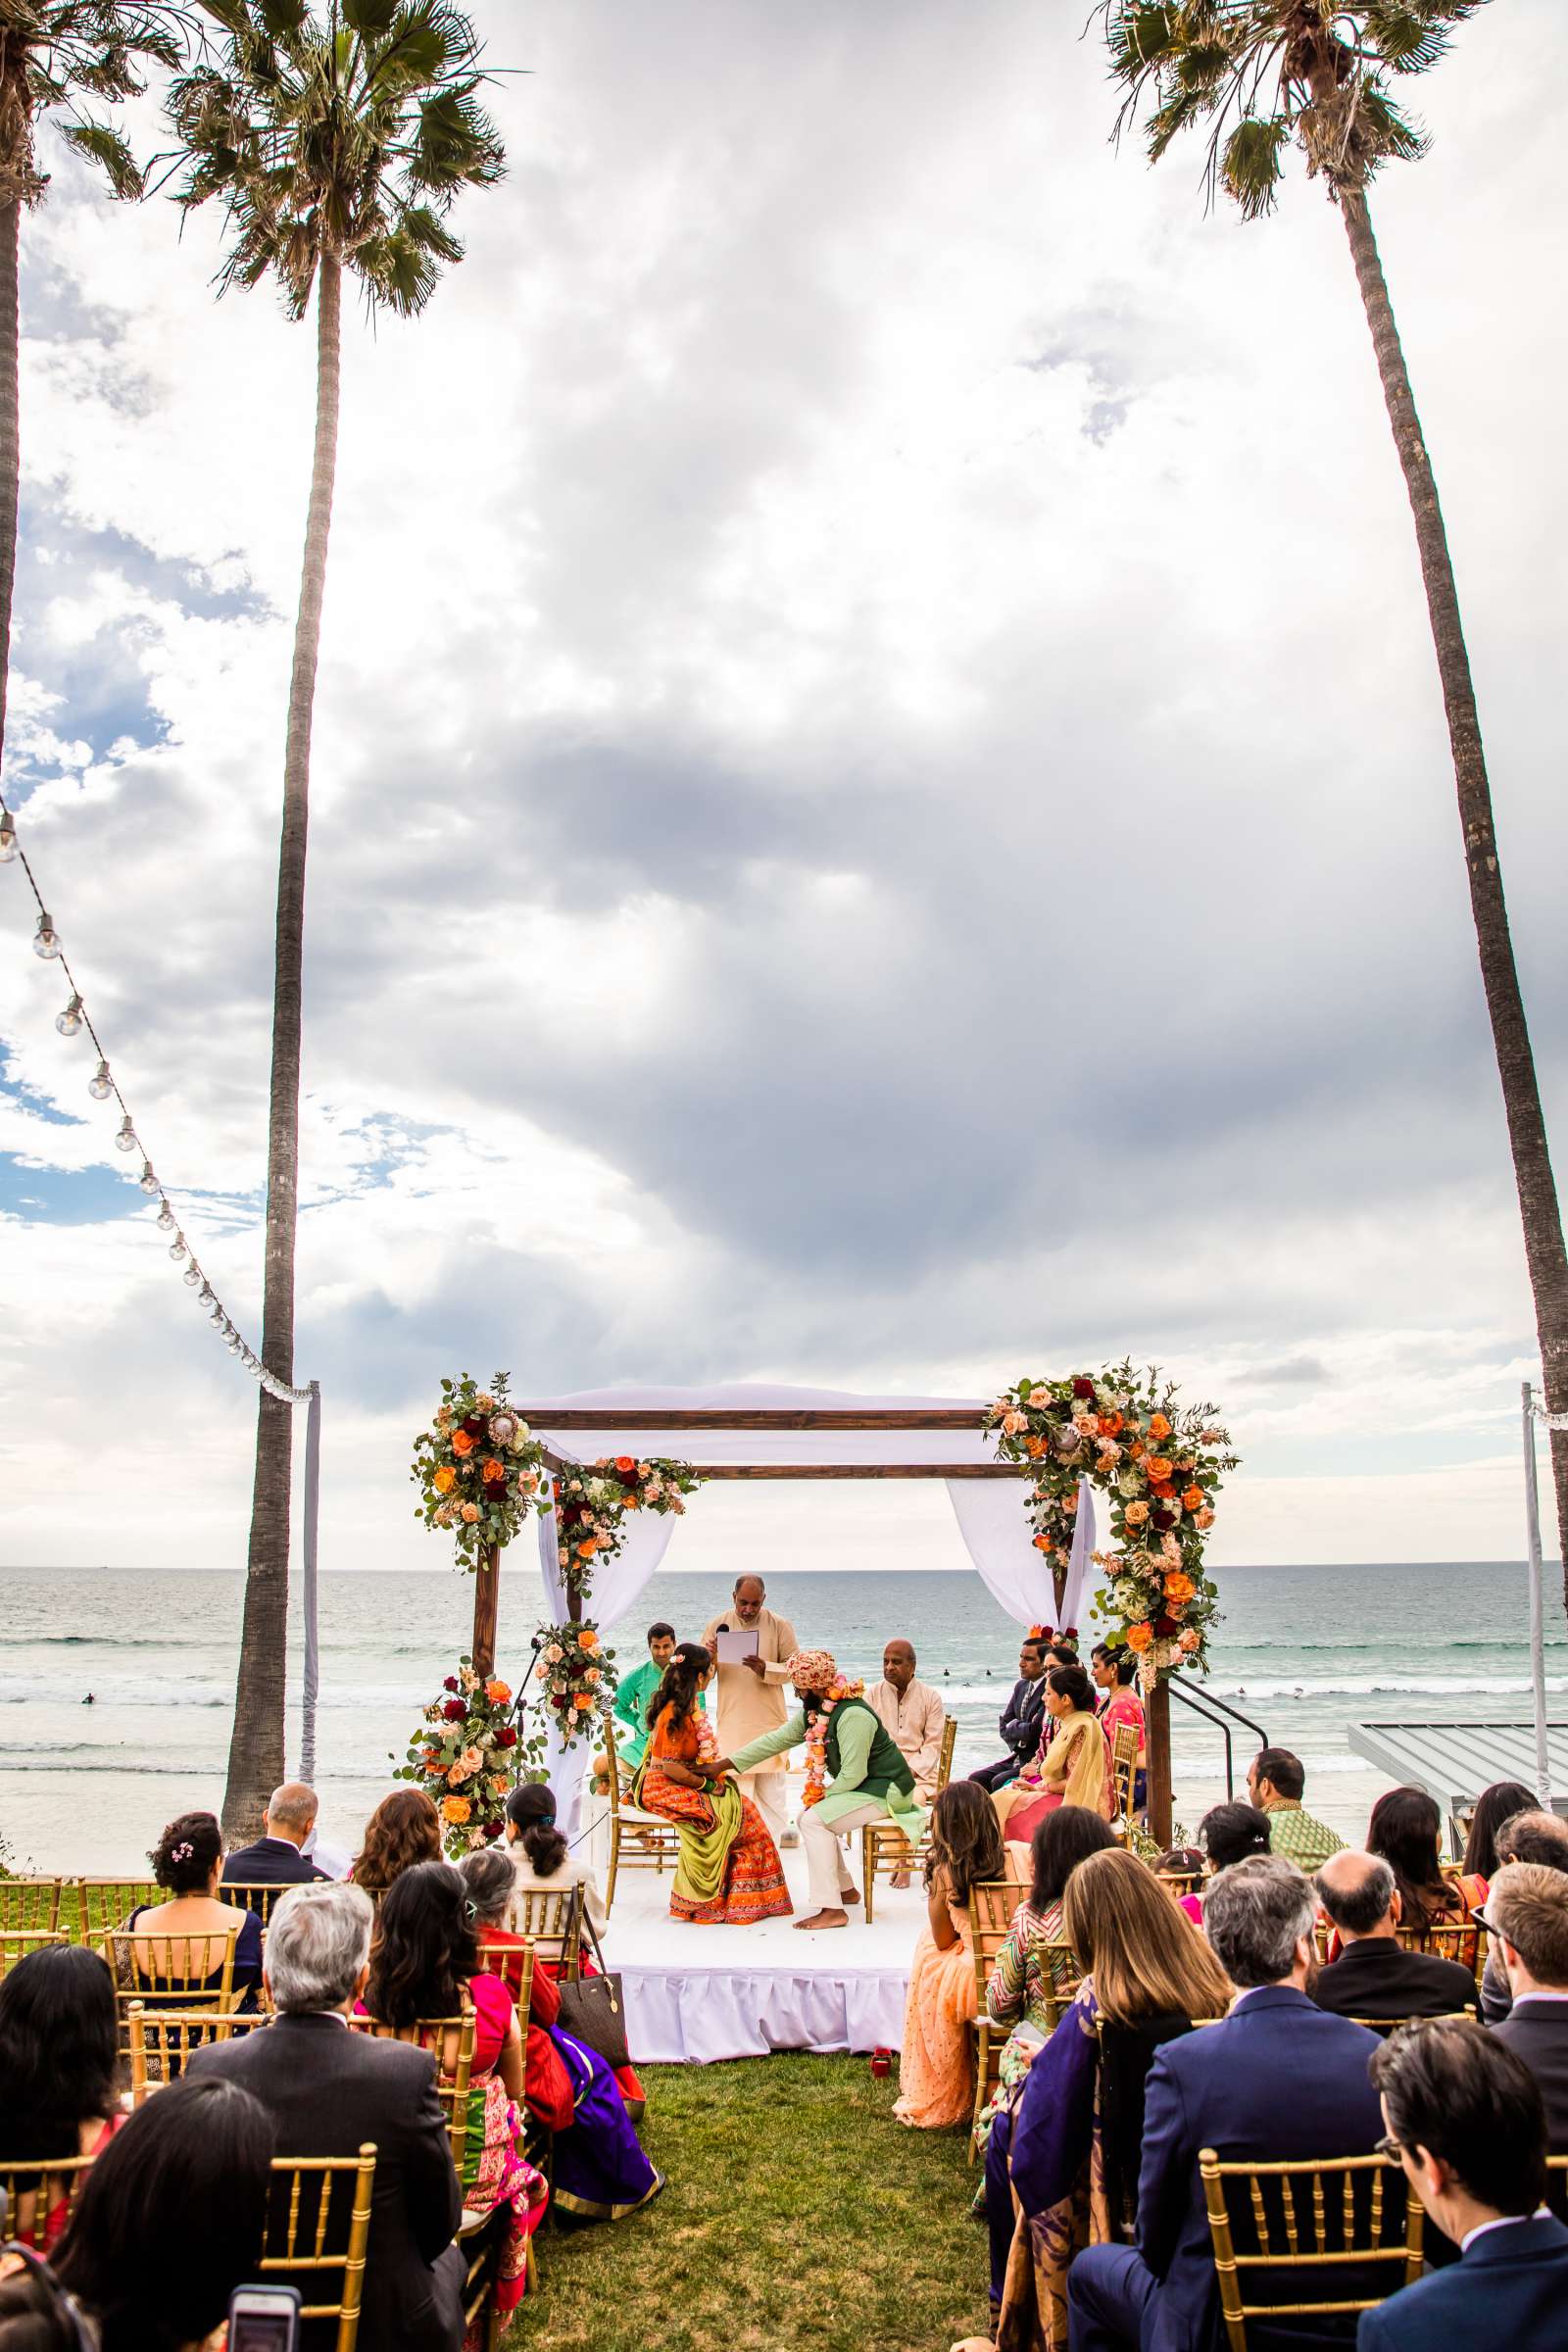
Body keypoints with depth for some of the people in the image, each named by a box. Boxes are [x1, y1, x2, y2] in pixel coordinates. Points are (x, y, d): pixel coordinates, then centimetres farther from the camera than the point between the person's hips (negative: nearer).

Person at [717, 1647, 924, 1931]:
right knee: (813, 1817, 13)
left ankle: (831, 1910, -16)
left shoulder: (853, 1715, -25)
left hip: (885, 1791, -10)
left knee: (814, 1820, -18)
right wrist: (724, 1764, 5)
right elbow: (776, 1740, 7)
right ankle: (845, 1889, 24)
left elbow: (852, 1775, -26)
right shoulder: (815, 1712, 4)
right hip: (863, 1787, 10)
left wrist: (823, 1796, -11)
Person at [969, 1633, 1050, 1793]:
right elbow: (1004, 1727, 10)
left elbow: (1034, 1731, -22)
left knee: (999, 1782, -25)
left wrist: (1013, 1726, -4)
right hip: (1017, 1757, 8)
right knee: (976, 1779, -6)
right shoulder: (1021, 1686, 11)